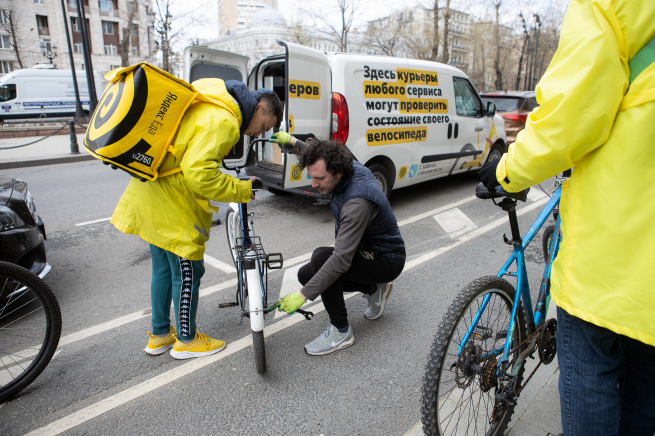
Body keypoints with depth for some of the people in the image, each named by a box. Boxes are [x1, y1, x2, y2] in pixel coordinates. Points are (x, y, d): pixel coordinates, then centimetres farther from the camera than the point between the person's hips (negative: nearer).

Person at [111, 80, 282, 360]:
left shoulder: (209, 105, 11)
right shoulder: (223, 121, -20)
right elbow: (199, 173, -28)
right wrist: (241, 190, -18)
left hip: (152, 190, 10)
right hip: (172, 203, -10)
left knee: (164, 268, 20)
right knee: (187, 272, 5)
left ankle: (159, 335, 36)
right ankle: (187, 341, 23)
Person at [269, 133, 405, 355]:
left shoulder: (357, 203, -36)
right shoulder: (350, 169, -9)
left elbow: (342, 260, -39)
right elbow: (319, 158, 17)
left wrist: (303, 296, -36)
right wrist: (292, 142, 15)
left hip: (387, 260, -9)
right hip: (368, 250, 9)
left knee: (321, 258, -31)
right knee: (306, 275, 4)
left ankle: (341, 331, -14)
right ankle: (374, 289, 14)